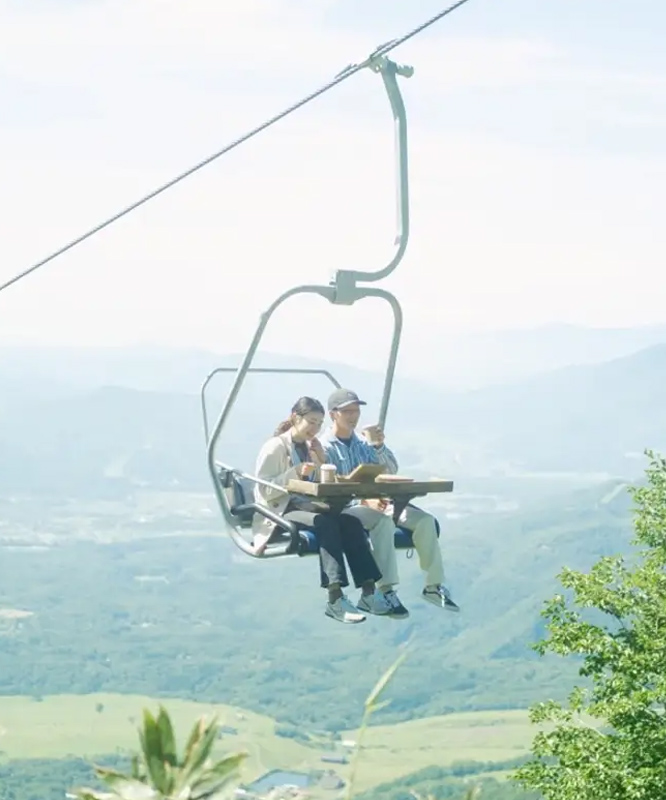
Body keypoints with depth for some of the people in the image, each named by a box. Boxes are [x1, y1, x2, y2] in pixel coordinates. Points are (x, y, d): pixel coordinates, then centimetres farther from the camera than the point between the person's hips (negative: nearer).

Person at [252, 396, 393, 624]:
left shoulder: (310, 447, 20)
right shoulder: (276, 447, -2)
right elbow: (264, 490, -12)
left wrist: (321, 460, 4)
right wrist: (295, 473, -21)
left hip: (308, 507, 7)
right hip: (282, 511, -7)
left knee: (351, 522, -23)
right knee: (326, 523, -36)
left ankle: (368, 592, -31)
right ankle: (335, 599, -42)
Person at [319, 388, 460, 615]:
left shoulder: (363, 443, 19)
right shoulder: (325, 447, -2)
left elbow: (392, 470, 12)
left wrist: (379, 445, -6)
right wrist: (365, 501, -26)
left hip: (374, 502, 7)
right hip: (343, 509, -7)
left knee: (425, 520, -13)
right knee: (384, 520, -36)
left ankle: (434, 585, -8)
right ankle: (387, 590, -39)